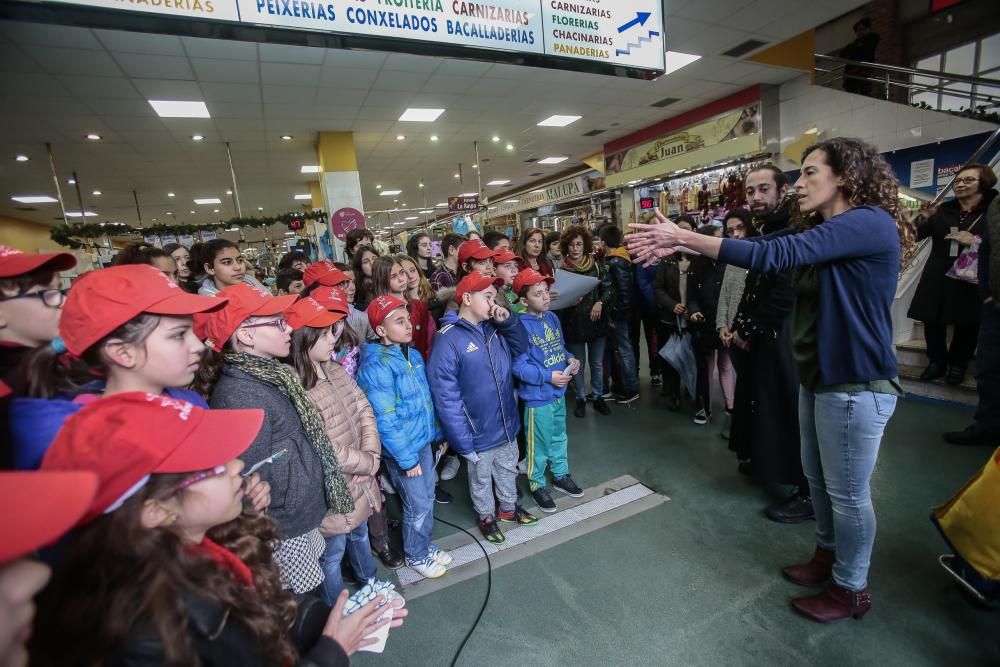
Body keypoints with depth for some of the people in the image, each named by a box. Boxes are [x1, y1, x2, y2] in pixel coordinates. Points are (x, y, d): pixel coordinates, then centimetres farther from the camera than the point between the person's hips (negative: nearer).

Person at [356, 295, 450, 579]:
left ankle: (425, 544, 44)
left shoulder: (413, 354, 1)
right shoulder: (376, 366, -23)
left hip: (424, 441, 7)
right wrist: (407, 458, -18)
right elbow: (385, 420, -22)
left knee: (428, 497, 21)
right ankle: (415, 555, 35)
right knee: (418, 505, 10)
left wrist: (437, 433, 13)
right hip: (402, 449, -7)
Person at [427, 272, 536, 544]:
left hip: (507, 424, 6)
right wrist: (463, 441, -21)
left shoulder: (494, 328, -3)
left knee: (508, 469, 27)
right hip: (478, 431, -6)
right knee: (481, 478, 21)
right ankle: (486, 516, 46)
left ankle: (509, 507, 52)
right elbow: (446, 396, -23)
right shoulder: (448, 339, -23)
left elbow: (521, 347, 10)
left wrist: (508, 321, -9)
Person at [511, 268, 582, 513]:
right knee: (539, 444, 10)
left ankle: (560, 475, 45)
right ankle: (537, 485, 31)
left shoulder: (552, 318, 3)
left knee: (559, 437, 24)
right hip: (537, 397, -7)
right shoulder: (521, 326, -21)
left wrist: (570, 359, -4)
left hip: (559, 393, 7)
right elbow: (518, 366, -23)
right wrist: (548, 376, -24)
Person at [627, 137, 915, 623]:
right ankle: (827, 555, 42)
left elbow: (774, 255, -30)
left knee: (848, 492, 8)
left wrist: (684, 237, -28)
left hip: (855, 384, -9)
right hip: (820, 377, 9)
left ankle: (851, 589, 29)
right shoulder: (820, 230, 11)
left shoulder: (870, 223, -19)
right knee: (818, 478, 21)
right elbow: (771, 247, 2)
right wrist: (679, 245, -10)